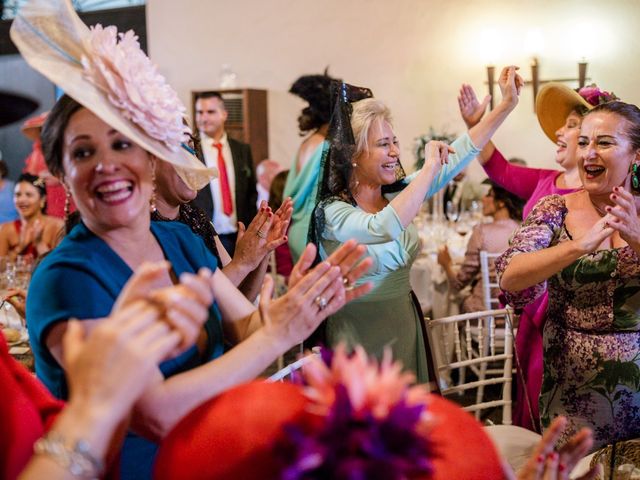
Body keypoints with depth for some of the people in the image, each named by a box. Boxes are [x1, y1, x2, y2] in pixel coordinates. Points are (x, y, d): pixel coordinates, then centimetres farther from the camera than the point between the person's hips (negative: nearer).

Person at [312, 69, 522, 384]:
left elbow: (458, 155, 3)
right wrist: (429, 167, -29)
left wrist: (507, 104, 1)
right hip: (362, 338, -6)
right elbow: (384, 229, -38)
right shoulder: (332, 212, -18)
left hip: (406, 329, 6)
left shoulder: (398, 194, 1)